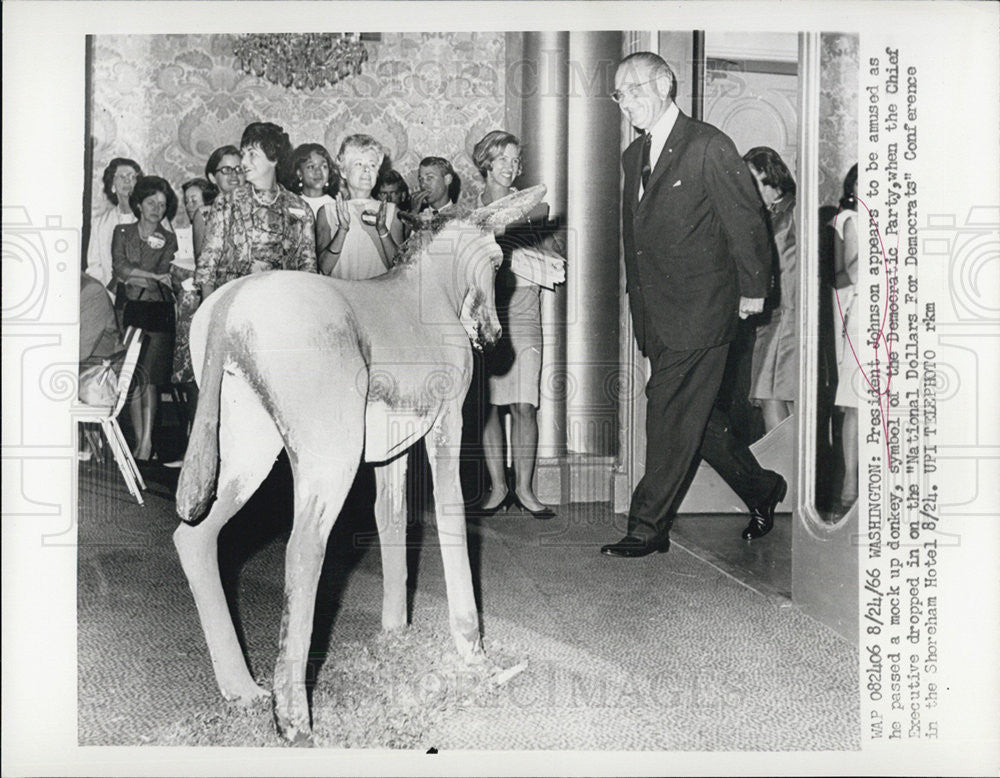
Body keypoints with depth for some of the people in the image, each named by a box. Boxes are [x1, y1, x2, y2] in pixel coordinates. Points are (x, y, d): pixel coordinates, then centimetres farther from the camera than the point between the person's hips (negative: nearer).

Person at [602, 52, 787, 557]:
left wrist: (752, 288, -1)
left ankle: (647, 527, 6)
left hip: (698, 312, -8)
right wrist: (638, 301, 16)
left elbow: (746, 219, -5)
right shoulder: (634, 156, 16)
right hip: (654, 315, 8)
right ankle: (761, 489, 32)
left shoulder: (708, 147, -8)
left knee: (670, 419, -5)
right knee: (691, 418, 13)